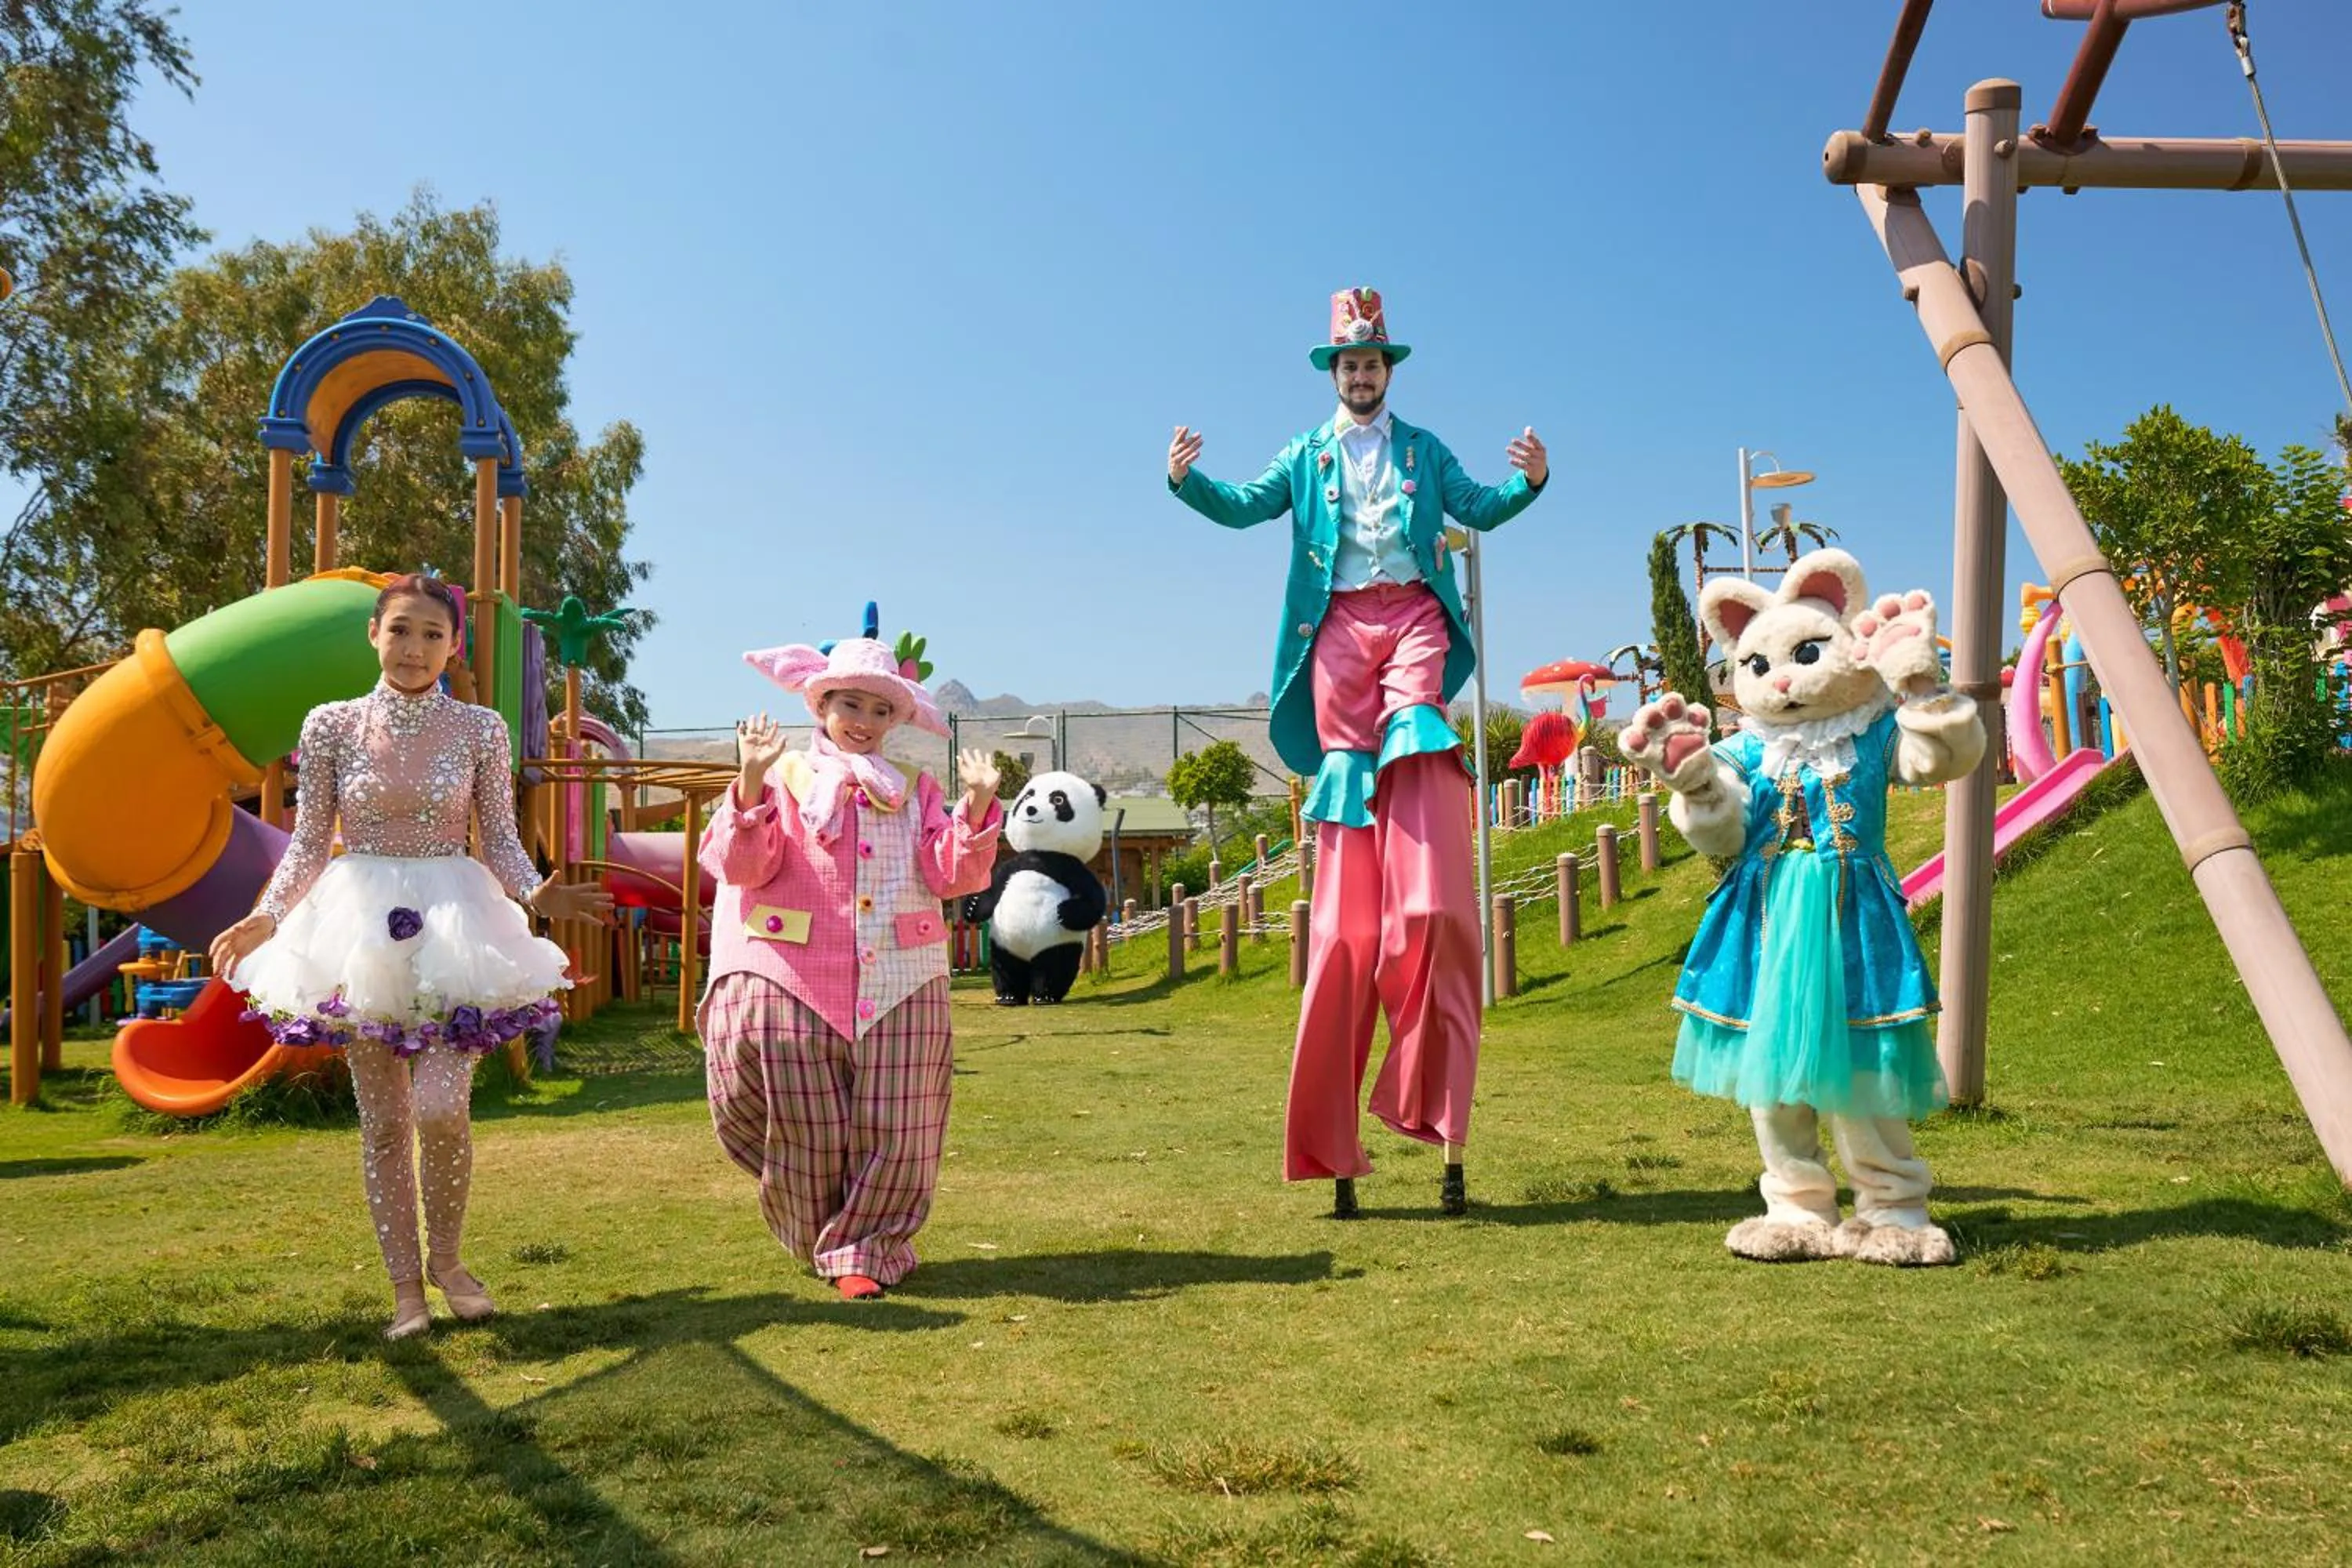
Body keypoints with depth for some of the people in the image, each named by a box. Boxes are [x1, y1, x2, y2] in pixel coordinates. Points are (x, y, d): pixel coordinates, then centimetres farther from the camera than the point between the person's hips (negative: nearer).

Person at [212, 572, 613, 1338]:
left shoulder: (480, 729, 0)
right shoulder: (331, 725, 1)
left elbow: (503, 843, 1)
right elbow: (309, 844, 4)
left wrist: (539, 894, -18)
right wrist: (265, 916, -11)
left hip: (453, 928, -1)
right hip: (360, 925, 1)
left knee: (440, 1108, -12)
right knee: (383, 1117, 6)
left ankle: (445, 1257, 14)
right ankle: (405, 1284, 18)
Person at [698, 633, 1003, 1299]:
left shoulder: (915, 787, 13)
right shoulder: (786, 777, 7)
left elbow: (952, 875, 2)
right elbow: (742, 866, -6)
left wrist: (977, 805, -12)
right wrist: (751, 783, -18)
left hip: (900, 988, 2)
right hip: (797, 987, -1)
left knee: (892, 1130, 1)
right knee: (807, 1130, 7)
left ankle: (863, 1250, 16)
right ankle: (817, 1242, 29)